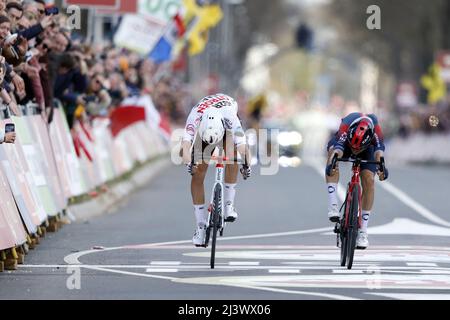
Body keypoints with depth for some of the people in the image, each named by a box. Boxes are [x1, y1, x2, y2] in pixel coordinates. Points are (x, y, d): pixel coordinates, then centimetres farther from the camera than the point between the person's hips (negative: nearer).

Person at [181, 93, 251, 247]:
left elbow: (242, 144, -56)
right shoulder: (196, 116, -42)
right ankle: (201, 226, -2)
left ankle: (229, 204, -20)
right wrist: (188, 163, -69)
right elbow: (186, 142, -57)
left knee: (232, 156, -33)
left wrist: (246, 165, -68)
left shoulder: (230, 119, -44)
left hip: (226, 127, -1)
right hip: (203, 127, 1)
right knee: (198, 175, -10)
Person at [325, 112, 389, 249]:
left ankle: (363, 232, -8)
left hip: (367, 147, 1)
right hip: (343, 141, -1)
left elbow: (379, 148, -51)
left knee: (368, 180, -19)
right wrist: (332, 163, -75)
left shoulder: (375, 127, -39)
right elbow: (338, 147, -55)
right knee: (332, 151, -35)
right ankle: (333, 207, -39)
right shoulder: (346, 125, -41)